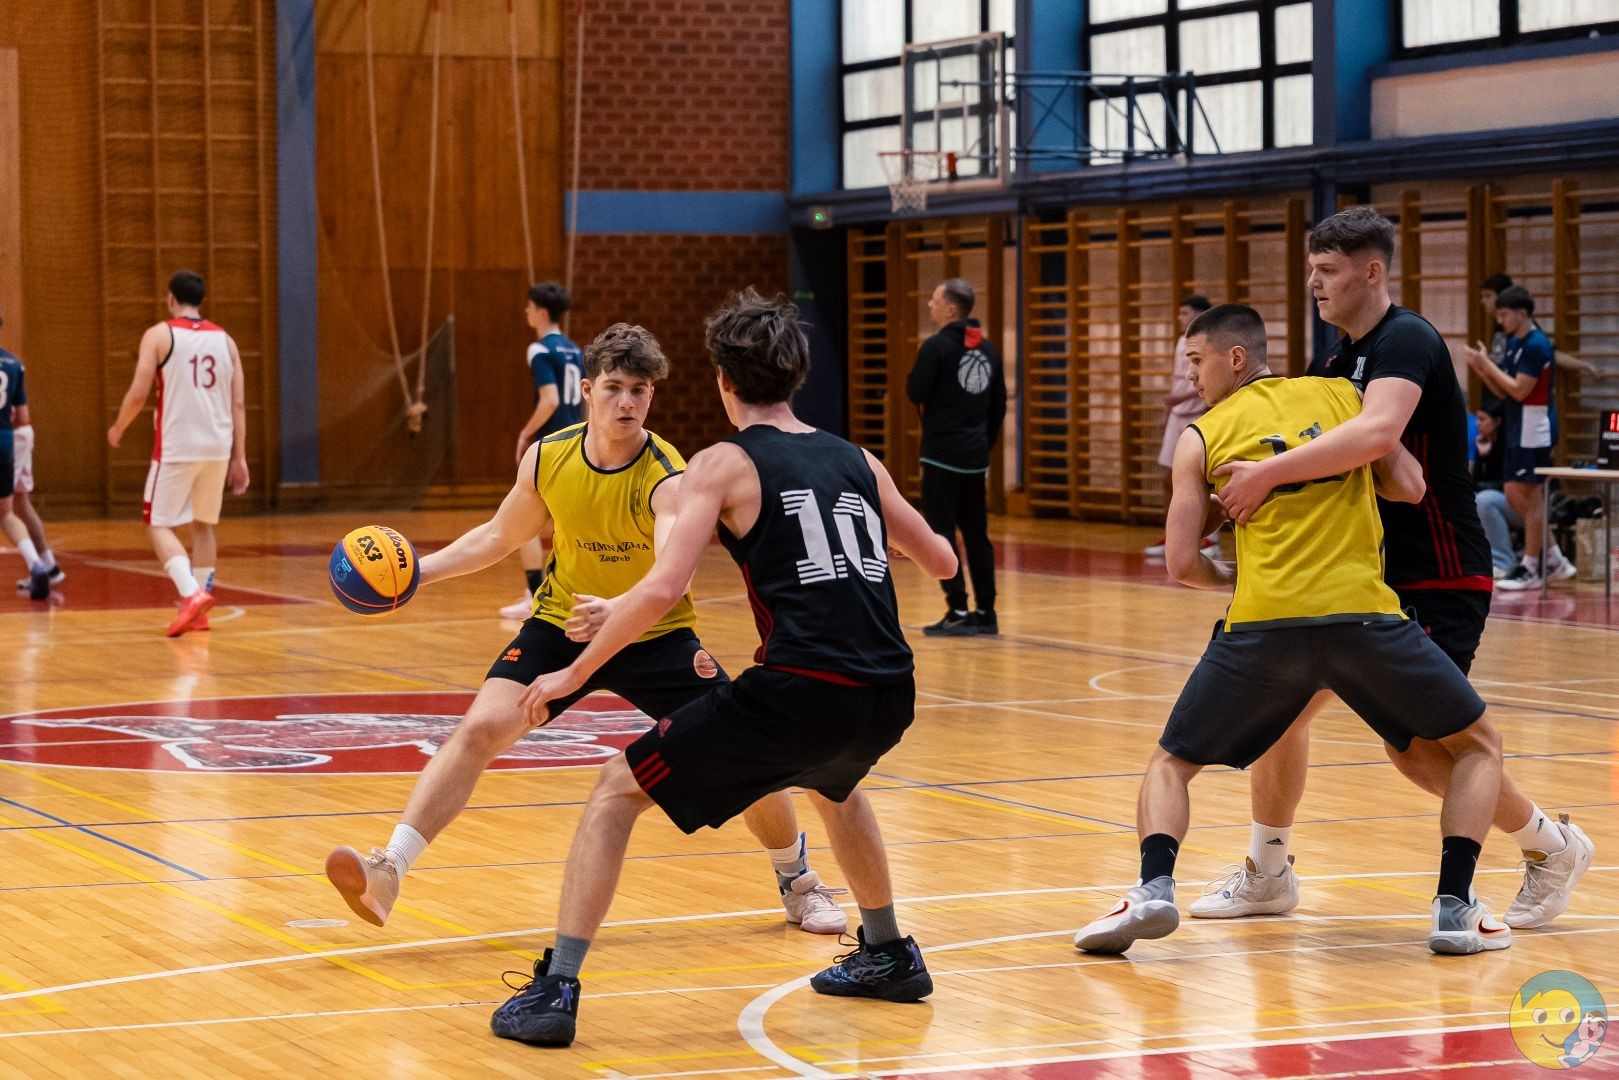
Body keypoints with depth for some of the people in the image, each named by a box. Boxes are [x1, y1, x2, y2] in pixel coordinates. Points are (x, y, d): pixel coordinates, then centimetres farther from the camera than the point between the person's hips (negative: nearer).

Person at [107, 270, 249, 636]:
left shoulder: (159, 334, -2)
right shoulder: (224, 340, 10)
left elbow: (138, 394, -8)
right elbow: (239, 404, 6)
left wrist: (117, 429, 10)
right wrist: (239, 459, 10)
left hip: (176, 447, -4)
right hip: (218, 447, 5)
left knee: (161, 525, 3)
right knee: (204, 525, 17)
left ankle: (191, 593, -19)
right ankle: (199, 613, 16)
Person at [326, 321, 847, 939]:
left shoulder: (667, 479, -24)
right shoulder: (547, 459, -11)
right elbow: (498, 538, 7)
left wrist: (617, 611, -62)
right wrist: (421, 569, -6)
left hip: (656, 637, -2)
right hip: (564, 625, 2)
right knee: (481, 729, -18)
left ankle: (798, 881, 21)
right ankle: (388, 871, -19)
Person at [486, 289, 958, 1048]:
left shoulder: (725, 464, 3)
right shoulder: (856, 461, 17)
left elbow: (661, 589, -9)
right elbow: (942, 563, 29)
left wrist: (575, 673, 2)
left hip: (800, 693, -6)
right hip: (887, 699, 6)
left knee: (617, 793, 9)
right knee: (833, 780, 42)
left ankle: (556, 992, 2)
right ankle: (887, 956, 50)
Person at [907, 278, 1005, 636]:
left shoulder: (938, 346, -11)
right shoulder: (988, 350, 11)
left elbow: (915, 393, -13)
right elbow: (999, 405, 14)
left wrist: (918, 375, 7)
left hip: (942, 455, -7)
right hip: (976, 458, 7)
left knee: (941, 533, -2)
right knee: (976, 533, 10)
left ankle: (958, 613, -6)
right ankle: (985, 613, 10)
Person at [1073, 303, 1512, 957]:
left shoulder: (1201, 438, 13)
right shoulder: (1341, 394, 16)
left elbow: (1184, 565, 9)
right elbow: (1408, 487, 15)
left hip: (1261, 625, 0)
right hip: (1364, 613, 0)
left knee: (1171, 766, 19)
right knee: (1478, 748, 20)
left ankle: (1154, 890, -7)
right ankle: (1455, 908, 5)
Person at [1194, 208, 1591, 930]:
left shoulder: (1406, 342, -19)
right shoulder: (1340, 357, 11)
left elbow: (1377, 433, -38)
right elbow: (1326, 456, 19)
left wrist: (1269, 474, -39)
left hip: (1438, 580, -9)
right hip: (1366, 573, 9)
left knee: (1418, 746, -13)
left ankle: (1551, 846, 10)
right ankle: (1267, 875, 18)